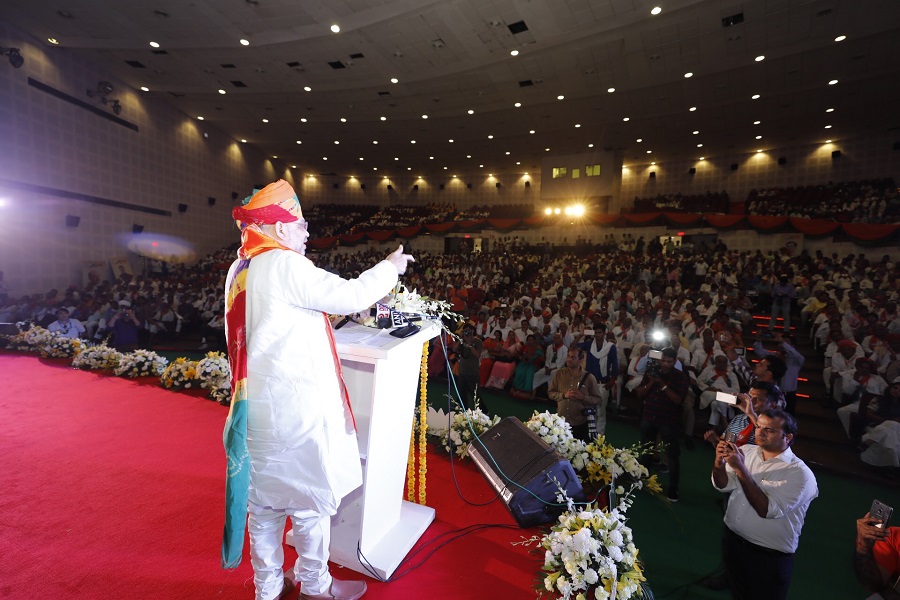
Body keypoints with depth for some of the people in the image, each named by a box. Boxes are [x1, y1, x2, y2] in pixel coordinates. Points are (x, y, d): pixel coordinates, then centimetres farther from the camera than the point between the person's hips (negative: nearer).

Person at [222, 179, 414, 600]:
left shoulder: (240, 269, 10)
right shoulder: (283, 265, -18)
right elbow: (350, 296, -19)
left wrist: (345, 308, 17)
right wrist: (390, 267, -3)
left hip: (258, 403, 9)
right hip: (296, 404, -9)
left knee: (264, 498, 19)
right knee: (312, 496, 10)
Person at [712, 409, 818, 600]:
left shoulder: (800, 473, -19)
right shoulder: (747, 451, -5)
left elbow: (767, 510, -27)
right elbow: (723, 485, -4)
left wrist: (740, 469, -33)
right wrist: (719, 463, -25)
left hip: (769, 556, -4)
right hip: (732, 540, 4)